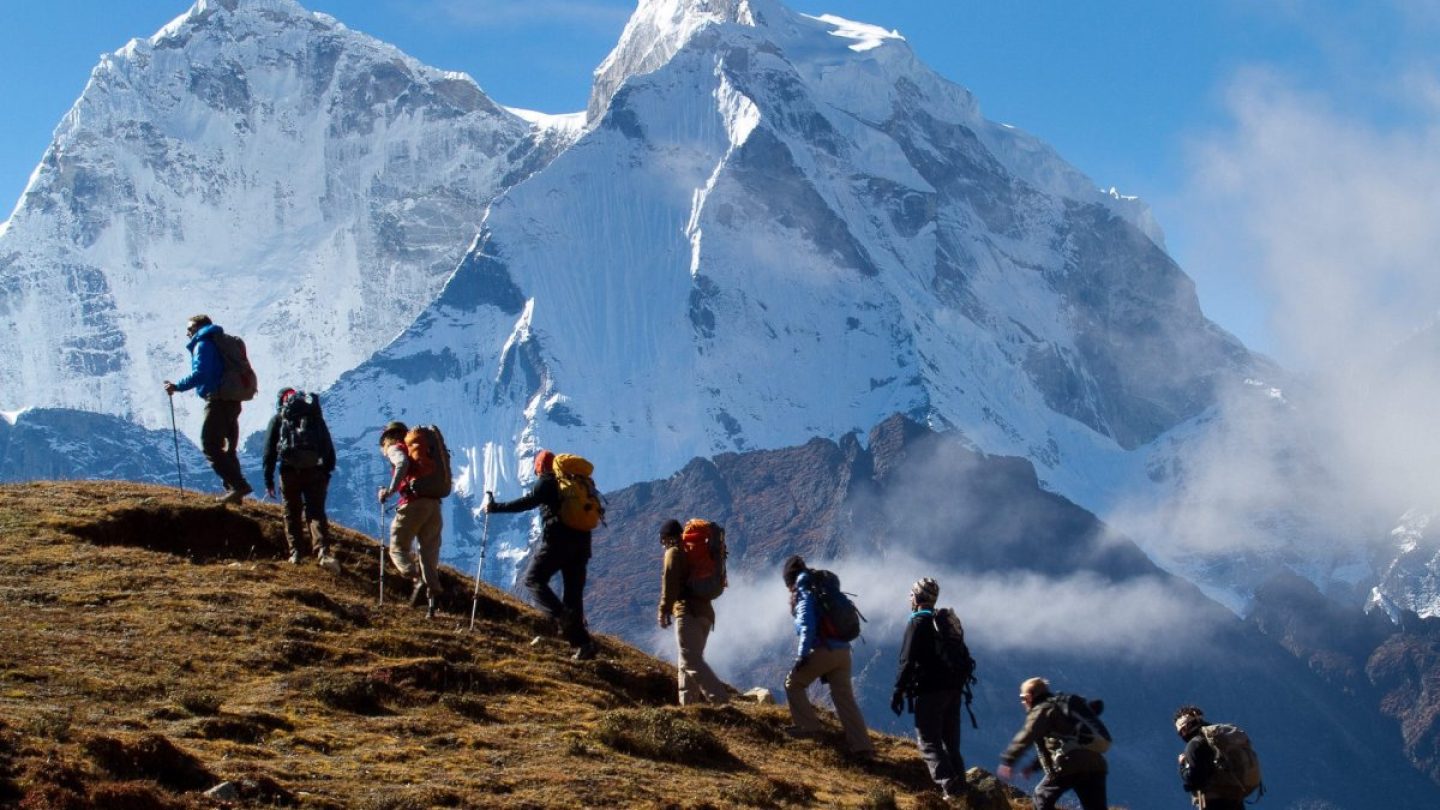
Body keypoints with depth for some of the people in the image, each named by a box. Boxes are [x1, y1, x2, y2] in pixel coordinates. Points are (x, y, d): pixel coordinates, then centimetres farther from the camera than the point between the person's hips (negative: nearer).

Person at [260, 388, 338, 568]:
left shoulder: (278, 418, 13)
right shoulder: (315, 416, 19)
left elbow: (269, 450, 7)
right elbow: (329, 446, 14)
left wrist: (268, 480, 9)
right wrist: (327, 471, 16)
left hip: (290, 470, -1)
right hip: (315, 471, 1)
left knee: (292, 513, 13)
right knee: (316, 512, -3)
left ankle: (296, 552, 9)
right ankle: (323, 552, -22)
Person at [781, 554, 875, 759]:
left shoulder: (804, 596, -4)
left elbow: (808, 627, -17)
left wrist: (802, 656, -14)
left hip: (822, 650, -7)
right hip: (842, 651, 7)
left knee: (794, 684, 14)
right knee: (845, 698, 6)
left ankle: (808, 726, 10)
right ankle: (862, 746, -2)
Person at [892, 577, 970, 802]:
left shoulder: (917, 623, -9)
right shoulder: (948, 621, 16)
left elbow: (908, 661, -15)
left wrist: (899, 691, -13)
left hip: (929, 691, -8)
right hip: (953, 689, 8)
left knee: (928, 742, -6)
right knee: (950, 741, 16)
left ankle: (949, 785, -20)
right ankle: (960, 783, 12)